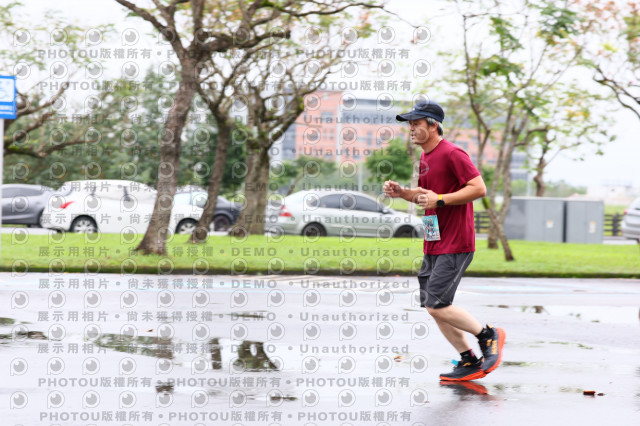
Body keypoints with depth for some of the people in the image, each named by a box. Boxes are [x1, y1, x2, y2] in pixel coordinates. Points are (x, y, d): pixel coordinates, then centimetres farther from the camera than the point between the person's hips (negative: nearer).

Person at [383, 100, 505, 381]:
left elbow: (479, 188, -20)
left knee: (437, 305, -13)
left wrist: (440, 200, -22)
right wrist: (401, 193, 9)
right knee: (432, 307, 8)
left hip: (455, 244, -10)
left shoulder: (451, 154, -14)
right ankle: (470, 362, 16)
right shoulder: (425, 158, 14)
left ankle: (488, 335, 6)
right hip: (433, 245, 10)